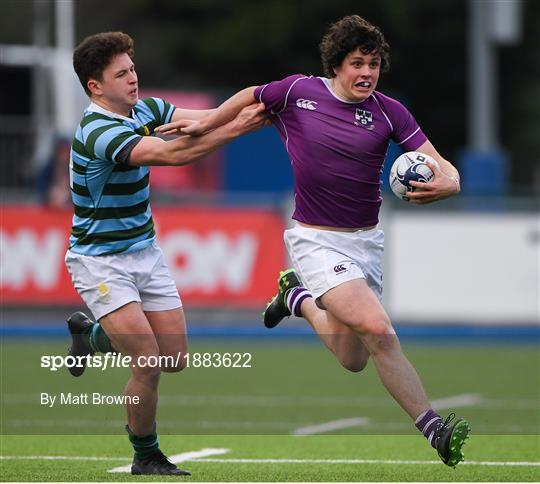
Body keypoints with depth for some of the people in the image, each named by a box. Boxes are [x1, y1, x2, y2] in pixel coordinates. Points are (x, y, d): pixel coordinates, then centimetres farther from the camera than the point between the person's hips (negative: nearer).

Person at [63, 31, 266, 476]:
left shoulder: (143, 110, 2)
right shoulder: (97, 134, -26)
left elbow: (206, 119, -9)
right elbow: (172, 153, -37)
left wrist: (252, 106, -28)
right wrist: (238, 127, -39)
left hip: (145, 251, 8)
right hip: (101, 260, -8)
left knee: (175, 358, 7)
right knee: (148, 364, -15)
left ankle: (92, 332, 34)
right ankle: (146, 456, 8)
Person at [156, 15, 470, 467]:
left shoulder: (388, 111, -5)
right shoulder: (298, 92, -7)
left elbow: (443, 168, -10)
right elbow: (250, 97, 15)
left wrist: (446, 183, -32)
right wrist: (206, 124, 19)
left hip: (366, 241, 4)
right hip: (316, 240, -4)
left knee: (353, 361, 11)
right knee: (378, 328, -24)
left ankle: (298, 297, 37)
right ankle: (432, 426, -17)